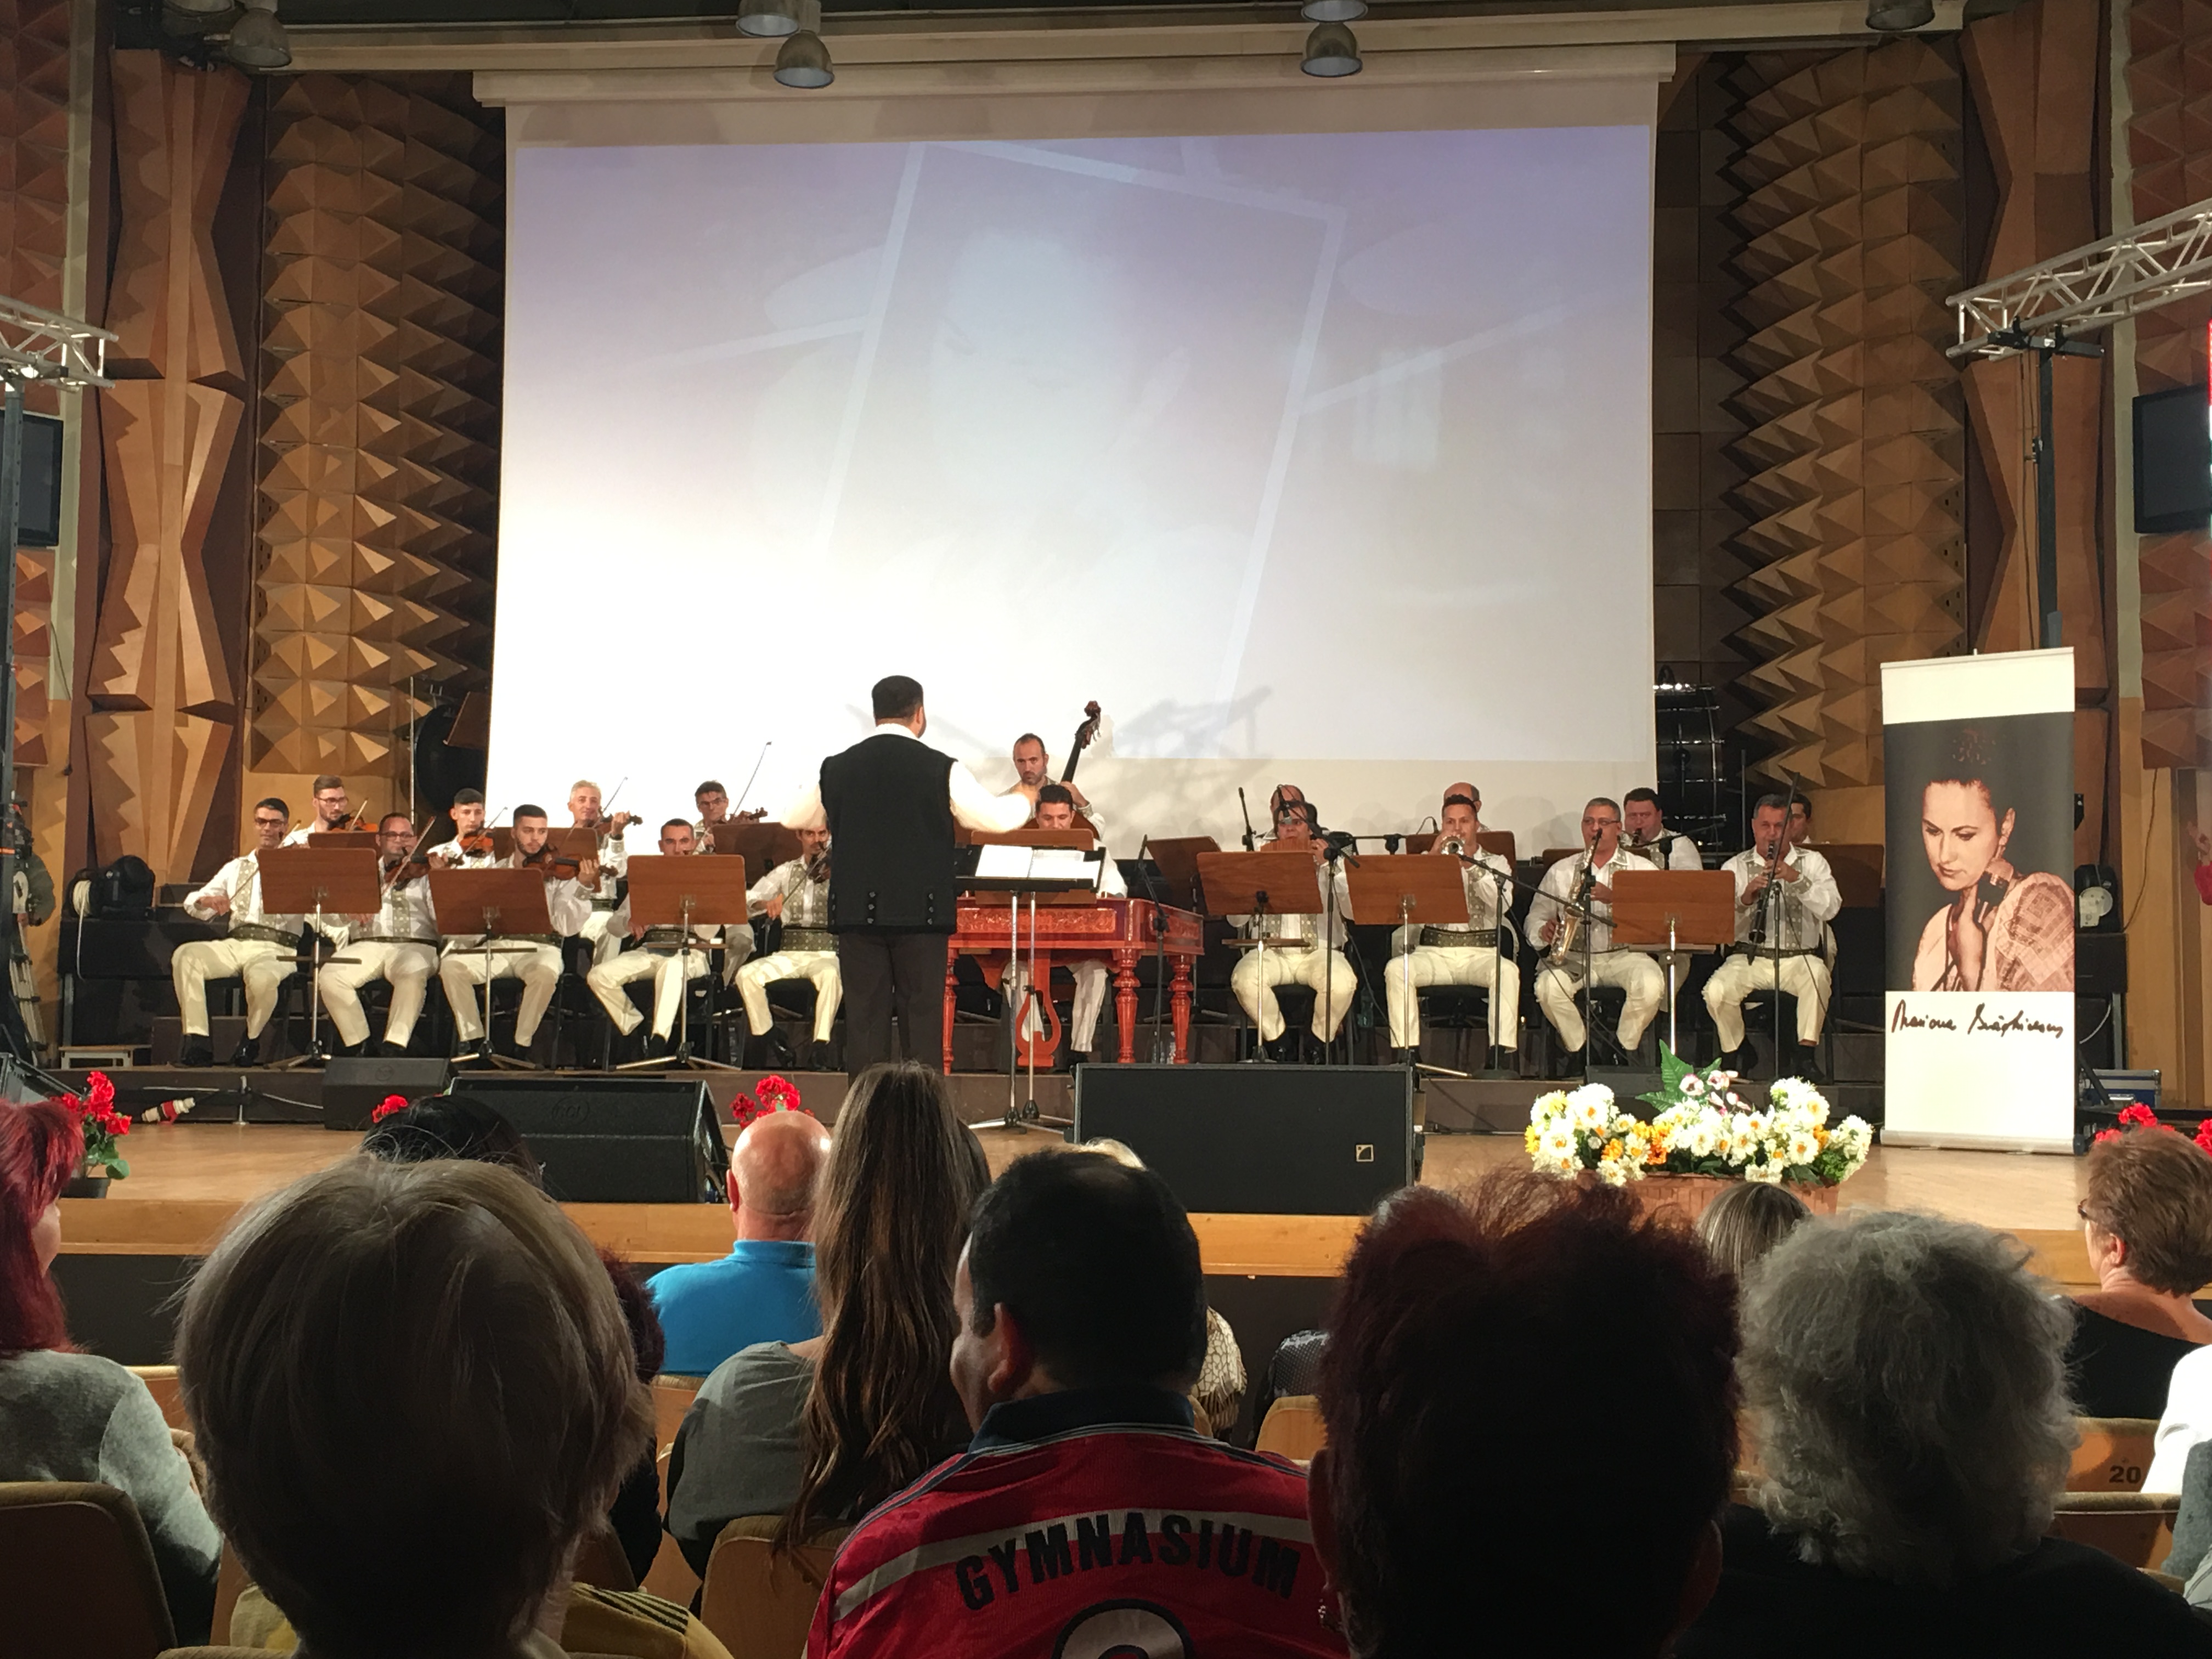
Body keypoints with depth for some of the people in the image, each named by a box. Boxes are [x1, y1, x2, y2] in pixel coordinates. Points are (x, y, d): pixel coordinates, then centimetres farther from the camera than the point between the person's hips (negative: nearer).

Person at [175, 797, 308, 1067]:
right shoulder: (236, 868, 22)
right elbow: (191, 903, 17)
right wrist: (206, 901, -8)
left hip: (277, 950, -4)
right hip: (235, 944, 4)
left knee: (262, 977, -38)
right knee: (185, 955, -24)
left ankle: (251, 1040, -6)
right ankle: (198, 1043, -22)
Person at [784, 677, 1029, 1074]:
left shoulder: (837, 768, 2)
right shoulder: (941, 769, -6)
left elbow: (793, 818, 17)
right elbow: (998, 818, 0)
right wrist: (1024, 799, 22)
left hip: (857, 911, 2)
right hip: (920, 911, -2)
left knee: (865, 1018, 6)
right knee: (923, 1016, 4)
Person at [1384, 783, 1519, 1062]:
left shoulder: (1495, 863, 12)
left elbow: (1502, 902, -9)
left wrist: (1471, 865, -18)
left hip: (1481, 952, -1)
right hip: (1434, 952, 1)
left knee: (1507, 971, -33)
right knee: (1397, 969, -28)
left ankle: (1504, 1051, -32)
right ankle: (1405, 1051, -26)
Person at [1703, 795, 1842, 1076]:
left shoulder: (1811, 862, 11)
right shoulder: (1736, 867, 10)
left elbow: (1830, 907, -7)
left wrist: (1796, 879, -20)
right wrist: (1745, 899, -22)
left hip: (1800, 957, -1)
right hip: (1750, 956, 1)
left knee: (1817, 976, -35)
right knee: (1716, 991, -27)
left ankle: (1807, 1053, -23)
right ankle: (1735, 1052, 0)